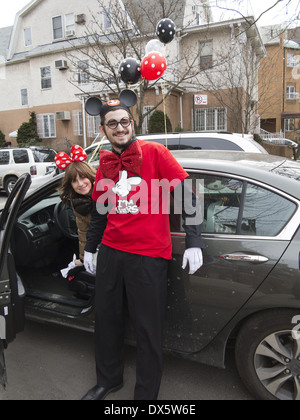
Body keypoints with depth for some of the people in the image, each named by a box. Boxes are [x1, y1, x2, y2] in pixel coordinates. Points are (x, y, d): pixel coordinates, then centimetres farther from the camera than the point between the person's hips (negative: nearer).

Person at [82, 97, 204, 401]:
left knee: (148, 329, 6)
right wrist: (89, 247, 25)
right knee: (107, 319, 18)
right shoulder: (105, 164, 10)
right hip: (110, 251, 6)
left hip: (149, 255, -5)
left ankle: (146, 393, 30)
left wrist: (194, 242, -11)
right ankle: (108, 380, 43)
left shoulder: (154, 152, -5)